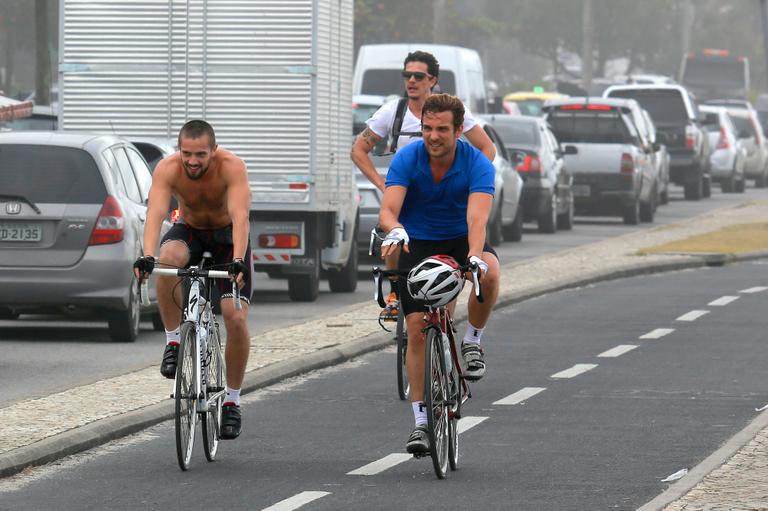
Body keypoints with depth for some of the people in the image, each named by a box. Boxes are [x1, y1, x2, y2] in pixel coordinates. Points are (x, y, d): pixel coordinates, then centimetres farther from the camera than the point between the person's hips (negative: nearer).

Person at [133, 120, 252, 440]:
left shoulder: (231, 167, -30)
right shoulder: (168, 169, -26)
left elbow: (240, 216, -41)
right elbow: (155, 213, -38)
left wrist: (238, 261, -56)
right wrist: (147, 256, -55)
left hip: (227, 236, -1)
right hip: (189, 231, 1)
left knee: (236, 318, -15)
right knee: (167, 259, -37)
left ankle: (232, 401, 2)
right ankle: (173, 342, -20)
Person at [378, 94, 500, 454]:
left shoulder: (477, 164, -20)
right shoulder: (407, 159, -18)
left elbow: (477, 217, -34)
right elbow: (388, 210, -28)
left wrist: (475, 257, -53)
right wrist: (395, 231, -53)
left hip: (460, 239, 0)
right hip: (417, 243, 0)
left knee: (489, 272, -34)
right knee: (417, 328, -11)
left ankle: (472, 341, -7)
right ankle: (421, 421, -3)